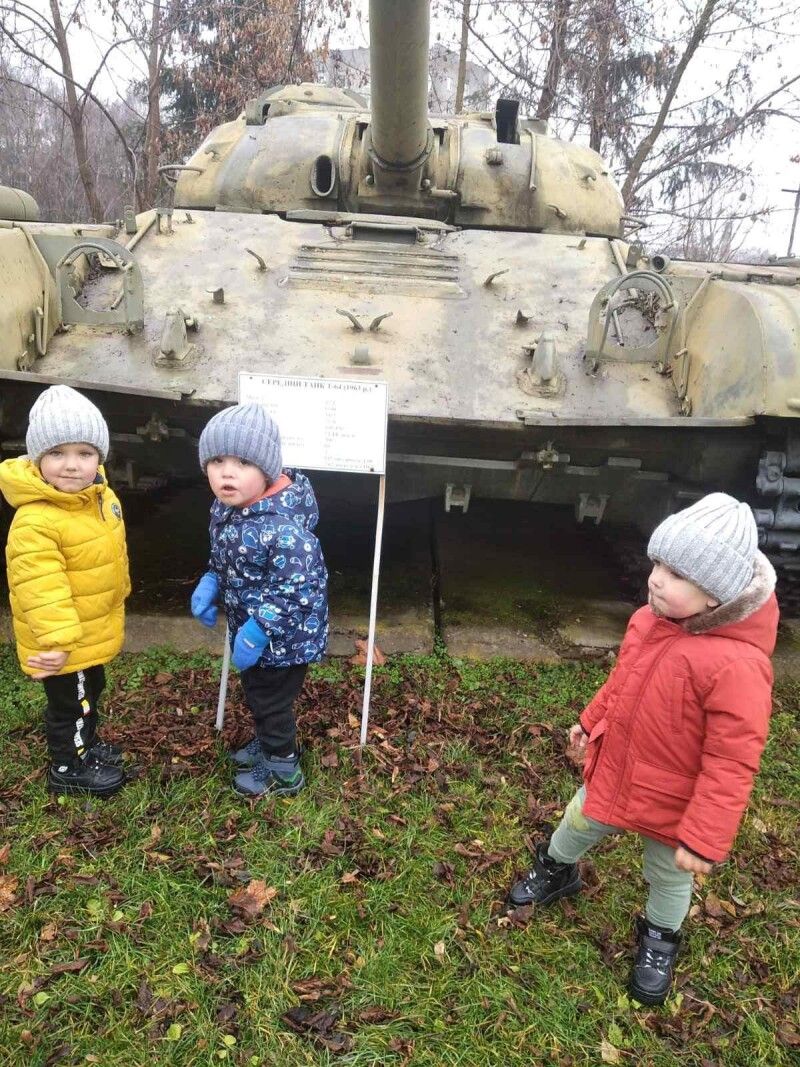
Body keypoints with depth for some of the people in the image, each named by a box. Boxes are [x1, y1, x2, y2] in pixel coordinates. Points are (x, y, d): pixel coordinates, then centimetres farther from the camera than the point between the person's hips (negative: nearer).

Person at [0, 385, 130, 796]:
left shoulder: (101, 496, -3)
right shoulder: (34, 522, -32)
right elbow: (39, 590, -33)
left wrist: (117, 596, 23)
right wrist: (57, 641, -34)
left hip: (95, 631, 9)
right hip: (63, 644, -9)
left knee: (91, 690, 29)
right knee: (69, 703, 13)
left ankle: (87, 743, 53)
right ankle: (68, 767, 36)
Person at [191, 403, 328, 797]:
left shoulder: (282, 528, -34)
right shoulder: (226, 507, -5)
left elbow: (298, 590, -31)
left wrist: (256, 632, -28)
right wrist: (209, 583, -1)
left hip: (282, 637, -8)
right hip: (250, 629, 9)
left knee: (271, 702, 12)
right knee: (255, 694, 28)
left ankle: (284, 771, 35)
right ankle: (267, 743, 54)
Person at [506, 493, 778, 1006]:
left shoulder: (738, 664, -35)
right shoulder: (649, 621, -13)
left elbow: (731, 763, -29)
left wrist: (704, 836, -24)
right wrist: (591, 721, 18)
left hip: (675, 803, -5)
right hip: (612, 772, 6)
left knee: (668, 876, 23)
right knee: (577, 826, 29)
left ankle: (660, 940, 54)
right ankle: (556, 872, 61)